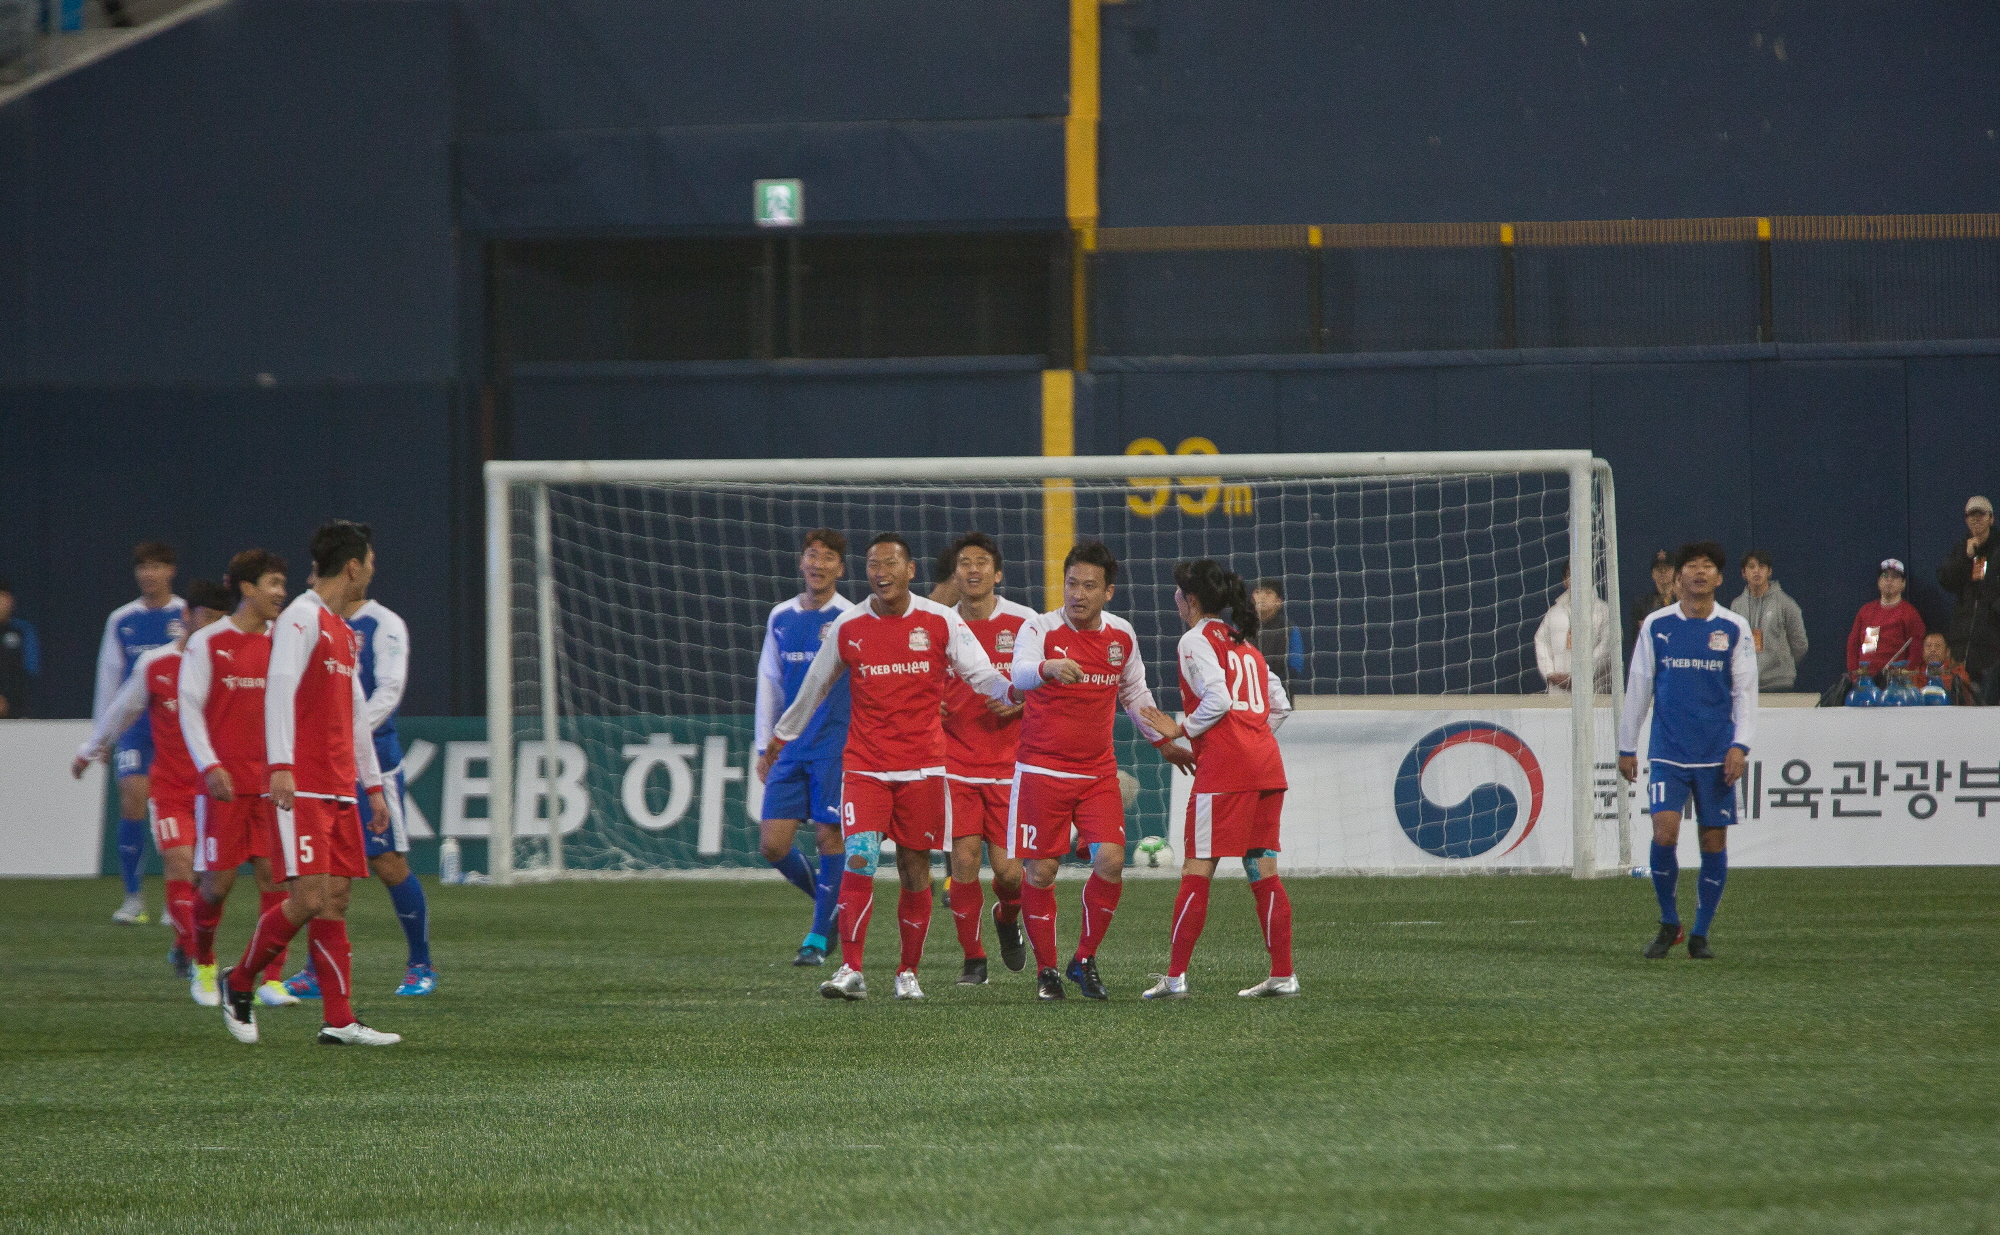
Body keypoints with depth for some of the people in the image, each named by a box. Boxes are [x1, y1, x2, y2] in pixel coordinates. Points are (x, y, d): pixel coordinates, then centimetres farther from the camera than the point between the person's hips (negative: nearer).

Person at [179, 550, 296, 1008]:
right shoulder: (206, 643, -1)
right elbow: (189, 709, -3)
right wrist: (210, 766, -13)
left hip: (271, 778, 3)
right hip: (224, 780, -3)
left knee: (273, 874, -6)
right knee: (219, 879, -2)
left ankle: (272, 979, -5)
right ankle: (203, 965, 23)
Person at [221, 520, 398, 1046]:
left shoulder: (345, 631, 20)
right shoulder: (301, 618, -8)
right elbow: (279, 691, -17)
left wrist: (373, 784, 24)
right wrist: (281, 766, -26)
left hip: (340, 791, 9)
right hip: (302, 787, -9)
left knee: (336, 900, 3)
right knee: (309, 899, -13)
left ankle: (340, 1021, 1)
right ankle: (239, 981, 6)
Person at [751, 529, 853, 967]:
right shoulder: (781, 618, 11)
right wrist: (764, 746, 16)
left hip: (837, 747, -5)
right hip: (789, 749, 5)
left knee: (830, 837, -5)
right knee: (773, 844, -2)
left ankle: (818, 937, 6)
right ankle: (827, 902, 23)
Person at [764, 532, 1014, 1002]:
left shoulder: (940, 622, -1)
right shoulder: (848, 628, 3)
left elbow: (980, 674, 1)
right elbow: (813, 690, 15)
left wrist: (1011, 692, -18)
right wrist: (777, 742, 23)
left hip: (922, 765, 0)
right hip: (863, 765, 0)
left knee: (915, 870, 4)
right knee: (859, 859, -16)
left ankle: (908, 972, 17)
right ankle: (851, 971, -15)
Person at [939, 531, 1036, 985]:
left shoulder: (1024, 622, -1)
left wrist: (1021, 703, -12)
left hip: (1009, 763, -1)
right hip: (956, 764, 1)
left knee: (1008, 869, -5)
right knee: (964, 856, -10)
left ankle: (1008, 919, 31)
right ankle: (973, 959, 5)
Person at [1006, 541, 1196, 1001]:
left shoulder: (1121, 635, 4)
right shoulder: (1041, 629, -11)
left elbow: (1134, 691, 22)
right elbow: (1020, 673, -32)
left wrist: (1163, 742, 27)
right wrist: (1049, 668, -54)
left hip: (1098, 773, 3)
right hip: (1042, 770, -3)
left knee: (1111, 861, -11)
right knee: (1041, 871, -1)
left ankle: (1085, 960, 8)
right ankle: (1046, 971, 15)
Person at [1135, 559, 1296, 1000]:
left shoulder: (1197, 639, -3)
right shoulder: (1244, 640, 21)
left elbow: (1218, 699, -15)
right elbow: (1280, 705, 19)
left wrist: (1181, 731, -3)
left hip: (1224, 768, -8)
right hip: (1267, 765, 8)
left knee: (1197, 870, -4)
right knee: (1263, 871, 8)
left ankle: (1175, 976, -4)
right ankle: (1283, 975, 4)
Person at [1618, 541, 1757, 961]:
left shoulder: (1734, 628, 3)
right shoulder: (1657, 625, 4)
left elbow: (1745, 692, 5)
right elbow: (1638, 688, 10)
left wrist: (1740, 745, -7)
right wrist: (1626, 747, 10)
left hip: (1717, 754, 0)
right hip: (1668, 752, 0)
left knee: (1714, 843, 1)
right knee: (1664, 835, -14)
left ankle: (1700, 934, 14)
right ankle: (1668, 923, 5)